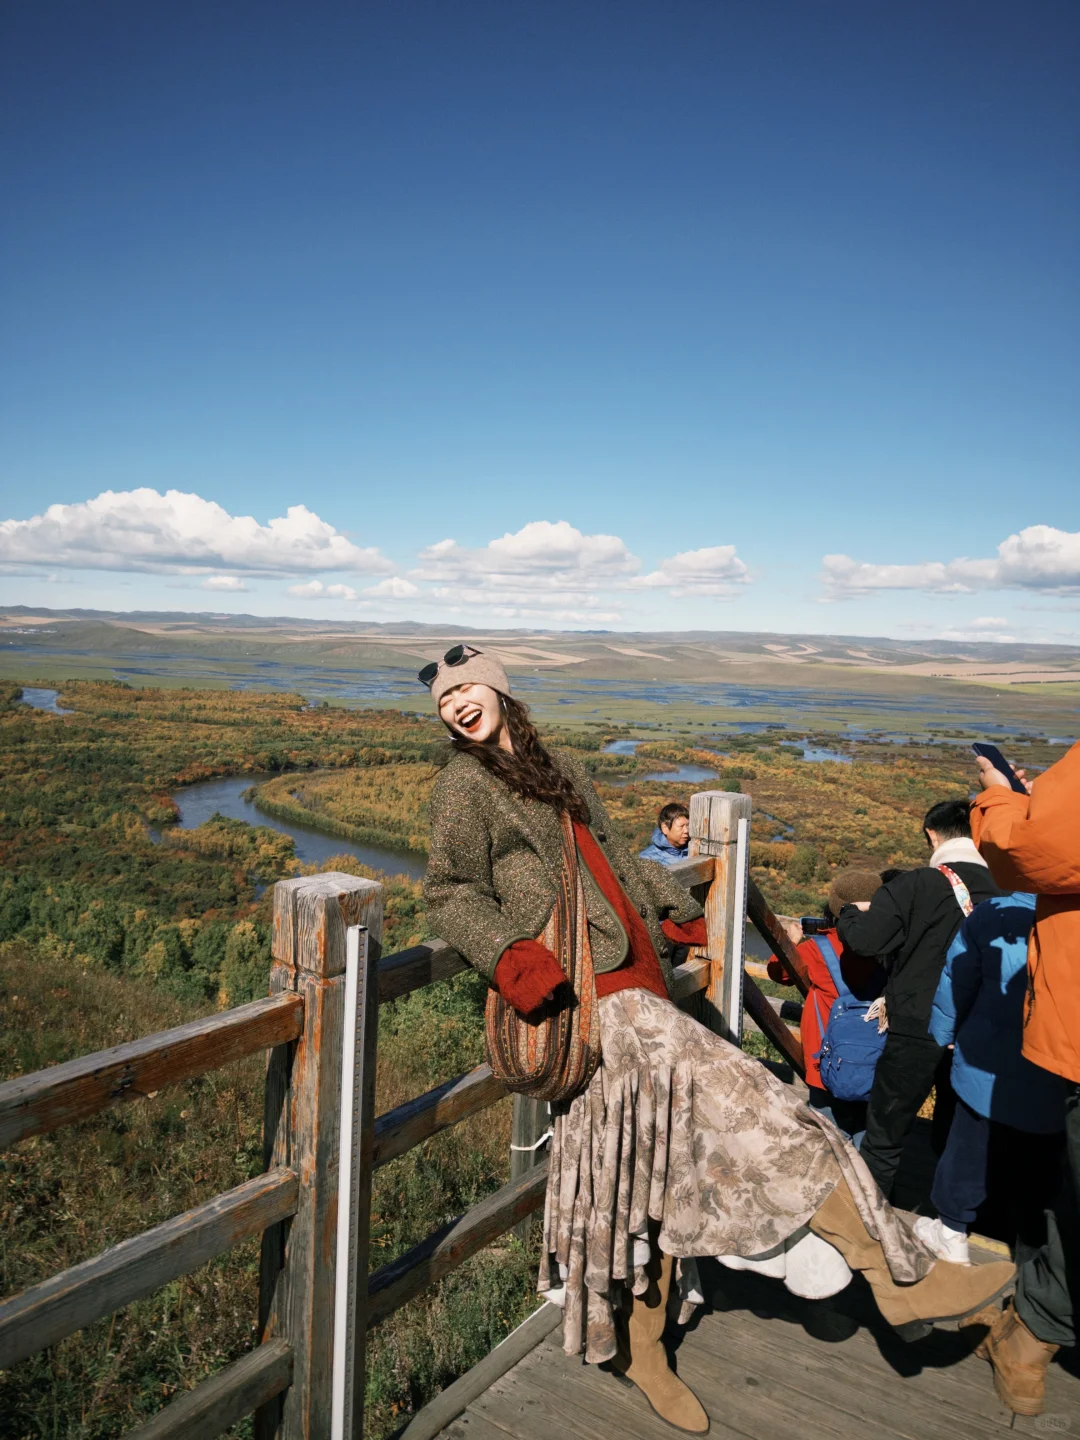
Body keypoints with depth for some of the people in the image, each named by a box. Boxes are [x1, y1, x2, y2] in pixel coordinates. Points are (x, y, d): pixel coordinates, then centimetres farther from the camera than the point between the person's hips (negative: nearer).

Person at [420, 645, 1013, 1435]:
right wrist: (509, 955, -22)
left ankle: (640, 1350, 28)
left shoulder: (559, 771, 21)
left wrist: (682, 915, 31)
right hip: (594, 996, -7)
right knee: (753, 1109, -11)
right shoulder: (465, 785, 1)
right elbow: (451, 892, -6)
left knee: (651, 1177, 11)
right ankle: (901, 1278, 0)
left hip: (639, 989, 7)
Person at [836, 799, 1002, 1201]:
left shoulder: (915, 885, -15)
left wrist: (852, 913, 2)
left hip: (917, 1032, -4)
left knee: (884, 1138, 10)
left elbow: (863, 939, -19)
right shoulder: (1000, 891, 0)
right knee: (956, 1138, 21)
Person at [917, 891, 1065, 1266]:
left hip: (989, 1070, 0)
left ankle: (952, 1231, 34)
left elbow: (956, 984, -2)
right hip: (1055, 1088, 0)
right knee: (1039, 1172, 16)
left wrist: (943, 1035, 14)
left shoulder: (990, 916, -14)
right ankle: (1032, 1250, 30)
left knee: (970, 1151, 18)